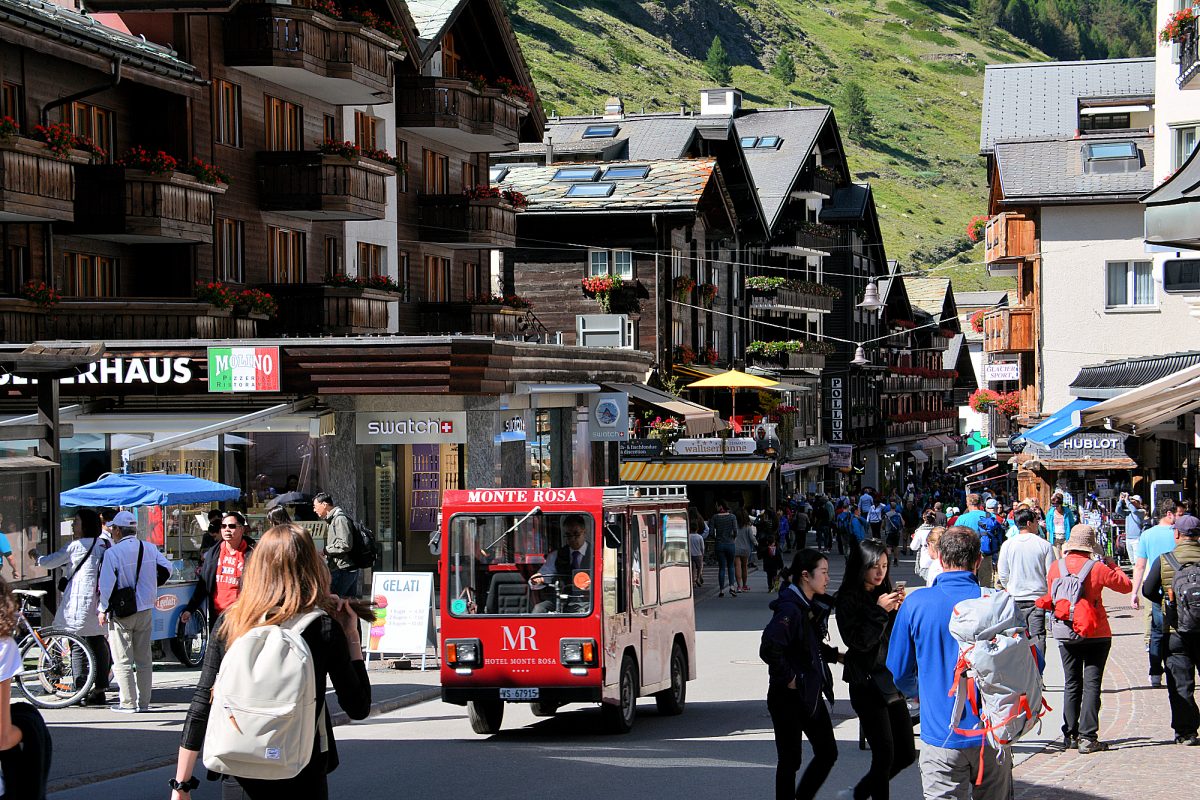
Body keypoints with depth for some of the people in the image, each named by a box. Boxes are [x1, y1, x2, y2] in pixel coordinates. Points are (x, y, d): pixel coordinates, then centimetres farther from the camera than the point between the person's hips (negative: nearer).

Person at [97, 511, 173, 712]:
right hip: (145, 610, 5)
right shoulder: (150, 548, 2)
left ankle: (128, 703, -1)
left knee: (122, 661, 0)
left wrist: (102, 610, -4)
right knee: (144, 659, 12)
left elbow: (106, 584, -16)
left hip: (121, 612, -5)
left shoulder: (113, 552, -14)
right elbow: (167, 567, 11)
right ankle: (144, 702, 14)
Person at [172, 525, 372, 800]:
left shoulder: (230, 621, -4)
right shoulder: (324, 627, -9)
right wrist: (352, 636, 1)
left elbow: (201, 705, -4)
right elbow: (359, 709, -4)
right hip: (303, 777, -1)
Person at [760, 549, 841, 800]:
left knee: (827, 752, 11)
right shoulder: (789, 609, -21)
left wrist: (835, 655, 9)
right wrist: (789, 678, -20)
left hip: (811, 694, 9)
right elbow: (769, 649, -29)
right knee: (790, 760, 0)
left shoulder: (814, 606, 9)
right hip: (789, 697, -9)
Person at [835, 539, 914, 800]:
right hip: (867, 683, -7)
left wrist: (899, 609, -6)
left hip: (892, 681, 7)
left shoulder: (884, 594, 9)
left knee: (906, 754, 9)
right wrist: (880, 611, -18)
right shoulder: (848, 600, -8)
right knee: (885, 754, -8)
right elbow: (858, 641, -16)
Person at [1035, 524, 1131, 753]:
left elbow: (1049, 600, 7)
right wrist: (1111, 565, 10)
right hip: (1095, 635, -3)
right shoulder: (1097, 569, -12)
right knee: (1091, 684, -1)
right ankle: (1087, 738, -6)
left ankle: (1070, 736, 15)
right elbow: (1126, 586, -2)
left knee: (1071, 685, 14)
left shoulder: (1056, 567, -3)